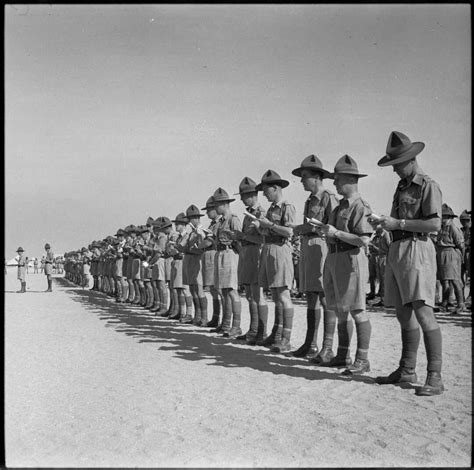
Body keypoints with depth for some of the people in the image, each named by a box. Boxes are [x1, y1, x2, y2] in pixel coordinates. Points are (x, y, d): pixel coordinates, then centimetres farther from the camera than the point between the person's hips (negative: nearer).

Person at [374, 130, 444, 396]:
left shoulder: (428, 186, -4)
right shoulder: (402, 185, 21)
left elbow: (435, 224, -14)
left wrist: (398, 223, -14)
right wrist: (384, 222, 5)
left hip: (416, 250, -8)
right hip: (397, 250, 8)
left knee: (423, 312, -14)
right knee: (404, 314, 10)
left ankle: (435, 377, -11)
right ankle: (407, 371, 18)